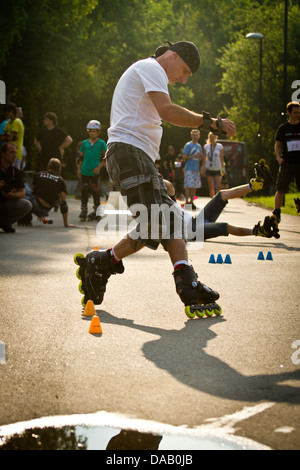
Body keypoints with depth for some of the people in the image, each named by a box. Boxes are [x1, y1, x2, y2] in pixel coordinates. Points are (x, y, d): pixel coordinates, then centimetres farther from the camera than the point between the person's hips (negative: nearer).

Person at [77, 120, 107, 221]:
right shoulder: (85, 143, 8)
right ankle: (83, 210, 15)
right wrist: (79, 169, 11)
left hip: (94, 172, -3)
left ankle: (96, 212, 8)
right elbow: (81, 157, 16)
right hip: (85, 171, 3)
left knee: (95, 190, -2)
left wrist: (99, 167, -8)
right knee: (84, 190, 5)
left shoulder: (101, 143, -1)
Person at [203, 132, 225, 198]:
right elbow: (204, 158, 7)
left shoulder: (220, 147, -2)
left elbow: (221, 158, -1)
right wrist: (203, 169, 2)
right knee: (211, 187, 3)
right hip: (209, 169, 2)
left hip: (217, 169, -2)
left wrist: (223, 168, -7)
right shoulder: (206, 147, 4)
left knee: (218, 186, -12)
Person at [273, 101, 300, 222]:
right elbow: (277, 145, 12)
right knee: (280, 190, -2)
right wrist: (278, 157, -4)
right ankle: (276, 214, 6)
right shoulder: (283, 128, 7)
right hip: (287, 163, 0)